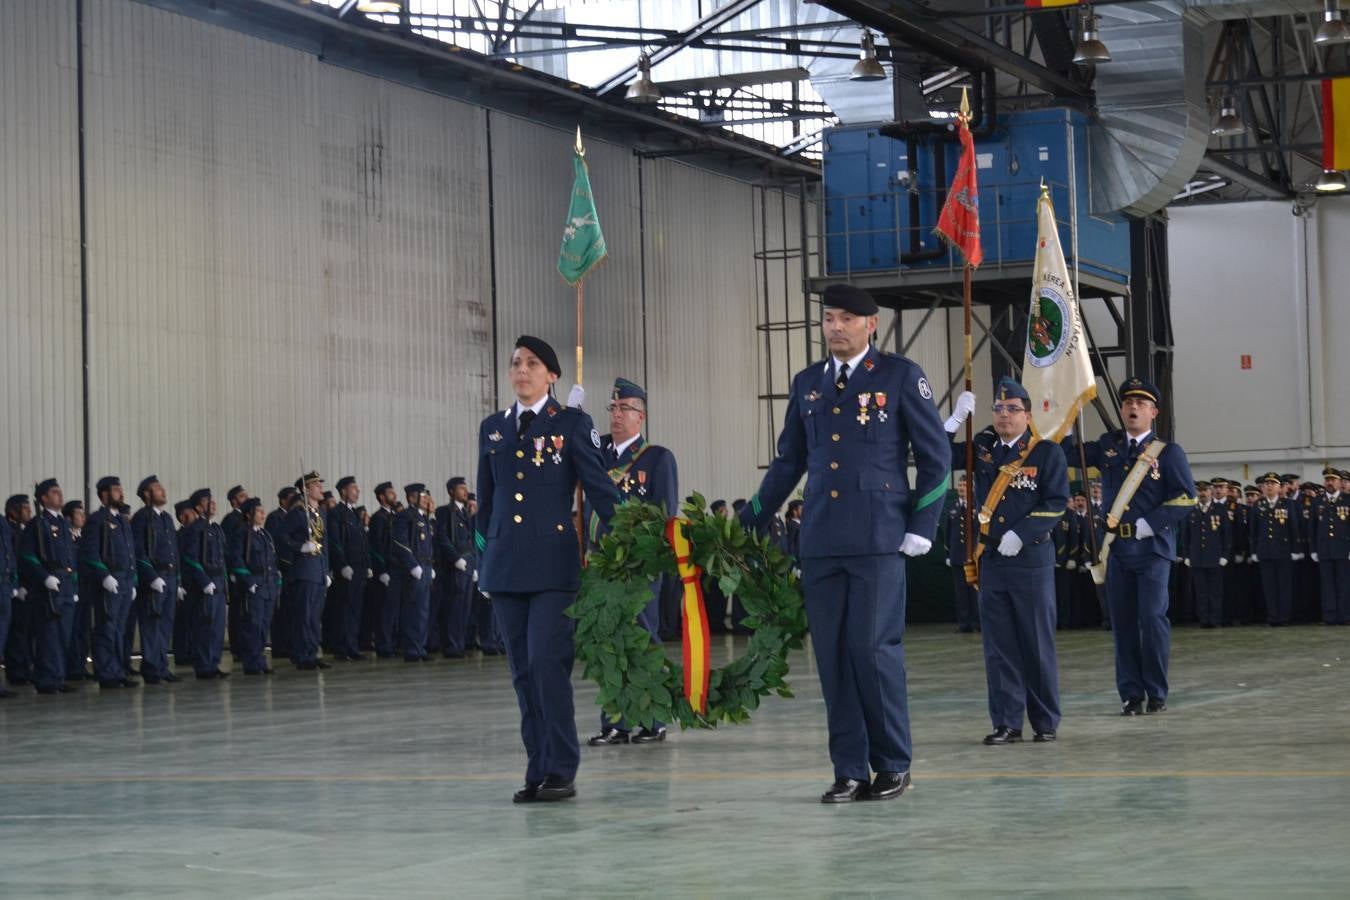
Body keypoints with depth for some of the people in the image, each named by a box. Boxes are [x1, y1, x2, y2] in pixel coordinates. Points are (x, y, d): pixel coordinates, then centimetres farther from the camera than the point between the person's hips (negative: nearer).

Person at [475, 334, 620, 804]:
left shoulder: (571, 423, 1)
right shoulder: (493, 427, 14)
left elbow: (598, 485, -3)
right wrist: (483, 549, 17)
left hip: (553, 562, -5)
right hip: (505, 564, 5)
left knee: (548, 662, -13)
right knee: (523, 671, 5)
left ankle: (561, 771, -7)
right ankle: (537, 771, 9)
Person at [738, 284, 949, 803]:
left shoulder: (901, 376, 2)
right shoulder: (806, 384, 15)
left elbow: (935, 456, 3)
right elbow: (788, 463, 20)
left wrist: (921, 526, -4)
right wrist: (746, 526, 17)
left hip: (877, 539, -4)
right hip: (820, 541, 5)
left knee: (874, 648, -8)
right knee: (832, 655, 2)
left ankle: (893, 765, 6)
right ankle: (850, 772, 8)